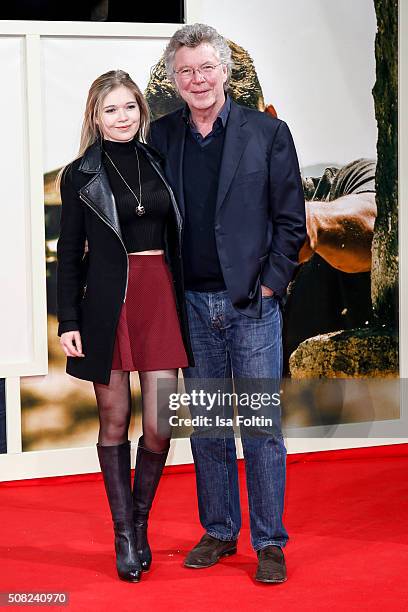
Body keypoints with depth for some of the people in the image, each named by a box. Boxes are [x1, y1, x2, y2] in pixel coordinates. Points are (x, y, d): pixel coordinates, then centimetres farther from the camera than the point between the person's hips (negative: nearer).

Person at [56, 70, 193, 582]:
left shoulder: (159, 163, 10)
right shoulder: (81, 175, 2)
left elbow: (177, 238, 15)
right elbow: (69, 253, 2)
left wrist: (186, 302, 10)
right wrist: (68, 321, -4)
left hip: (161, 301, 2)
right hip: (107, 304, -2)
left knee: (159, 426, -2)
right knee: (115, 422, 5)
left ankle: (140, 524, 20)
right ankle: (124, 535, 17)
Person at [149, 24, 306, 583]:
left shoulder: (268, 133, -1)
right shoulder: (161, 136, 6)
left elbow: (291, 220, 0)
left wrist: (268, 284, -6)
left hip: (252, 304, -3)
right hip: (191, 305, 3)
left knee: (263, 426, 0)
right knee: (206, 426, 11)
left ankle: (270, 542, 10)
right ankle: (219, 532, 23)